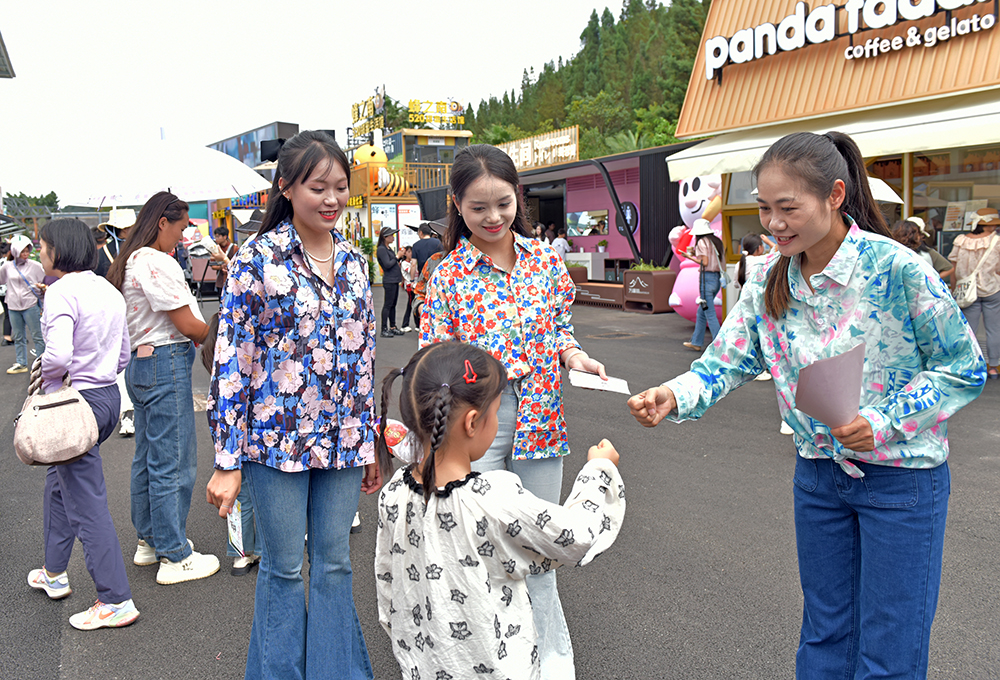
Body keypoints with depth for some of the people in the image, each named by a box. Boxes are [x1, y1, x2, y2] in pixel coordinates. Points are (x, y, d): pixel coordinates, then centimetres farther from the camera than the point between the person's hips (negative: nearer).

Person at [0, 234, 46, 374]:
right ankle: (21, 363, 21)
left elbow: (45, 282, 4)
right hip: (13, 307, 4)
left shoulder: (35, 266, -3)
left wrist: (43, 287, -9)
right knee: (18, 337, 12)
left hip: (31, 306, -4)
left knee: (37, 336, 0)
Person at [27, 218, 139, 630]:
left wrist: (42, 376, -8)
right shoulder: (108, 290, 9)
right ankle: (54, 573, 40)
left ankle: (116, 601, 3)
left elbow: (59, 356, -27)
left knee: (87, 503, -2)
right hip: (108, 395, 9)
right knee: (59, 479, 26)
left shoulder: (61, 292, -16)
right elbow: (124, 354, 13)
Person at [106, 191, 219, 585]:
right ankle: (175, 557, 7)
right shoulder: (157, 263, -17)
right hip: (166, 364, -11)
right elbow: (188, 325, -18)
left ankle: (149, 541, 32)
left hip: (139, 363, 11)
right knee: (173, 462, -3)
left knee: (148, 456, 19)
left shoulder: (130, 261, 14)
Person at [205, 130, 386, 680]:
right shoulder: (258, 259, -9)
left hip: (343, 441, 4)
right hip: (277, 438, -4)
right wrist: (227, 459, -11)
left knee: (334, 562, 15)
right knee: (283, 567, 11)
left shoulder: (354, 262, 6)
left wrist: (371, 440, 12)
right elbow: (230, 360, -10)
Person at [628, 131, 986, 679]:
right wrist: (674, 396, -26)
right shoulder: (768, 283, -4)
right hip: (819, 473, 5)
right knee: (823, 635, 20)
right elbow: (727, 360, -6)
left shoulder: (897, 268, -20)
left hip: (902, 476, -4)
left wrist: (883, 423, -24)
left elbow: (964, 370, -12)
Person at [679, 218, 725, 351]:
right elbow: (722, 259, 14)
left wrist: (690, 257, -2)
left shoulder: (702, 242, -9)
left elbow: (705, 262, -16)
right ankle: (696, 342, 24)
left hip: (707, 278, -9)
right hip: (717, 278, 9)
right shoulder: (717, 241, 14)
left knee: (710, 315, -6)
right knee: (701, 313, 18)